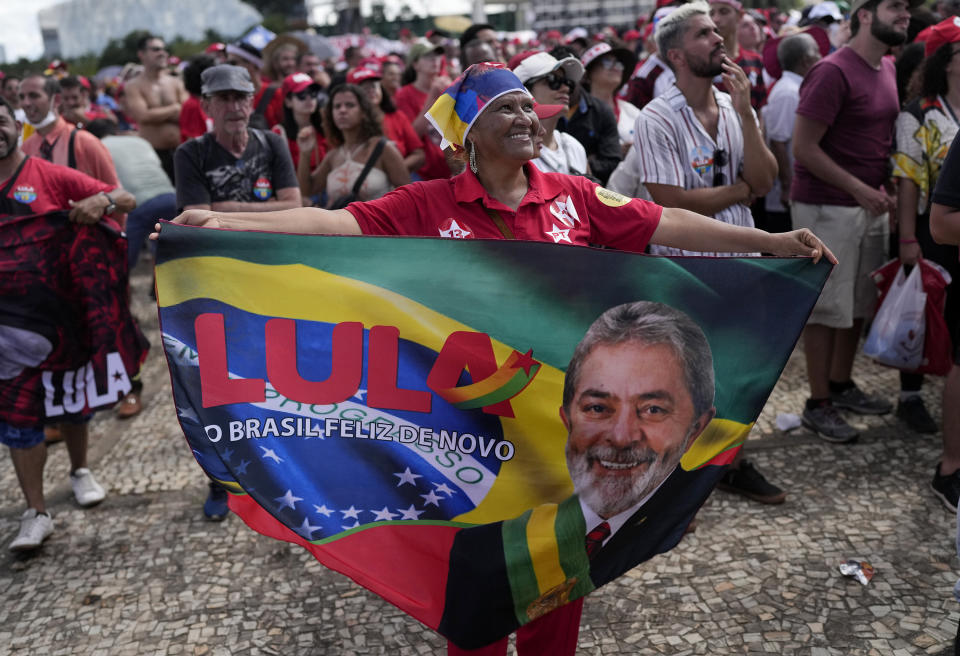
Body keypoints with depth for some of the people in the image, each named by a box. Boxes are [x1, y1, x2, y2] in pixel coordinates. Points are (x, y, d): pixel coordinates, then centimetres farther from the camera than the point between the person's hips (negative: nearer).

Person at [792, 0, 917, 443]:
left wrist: (882, 188, 6)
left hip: (870, 205, 8)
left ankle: (842, 386, 31)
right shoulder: (832, 72, -15)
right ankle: (818, 405, 10)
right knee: (826, 309, -1)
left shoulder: (886, 70, 11)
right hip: (826, 208, -8)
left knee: (859, 303, 15)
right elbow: (804, 148, -18)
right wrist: (858, 188, -18)